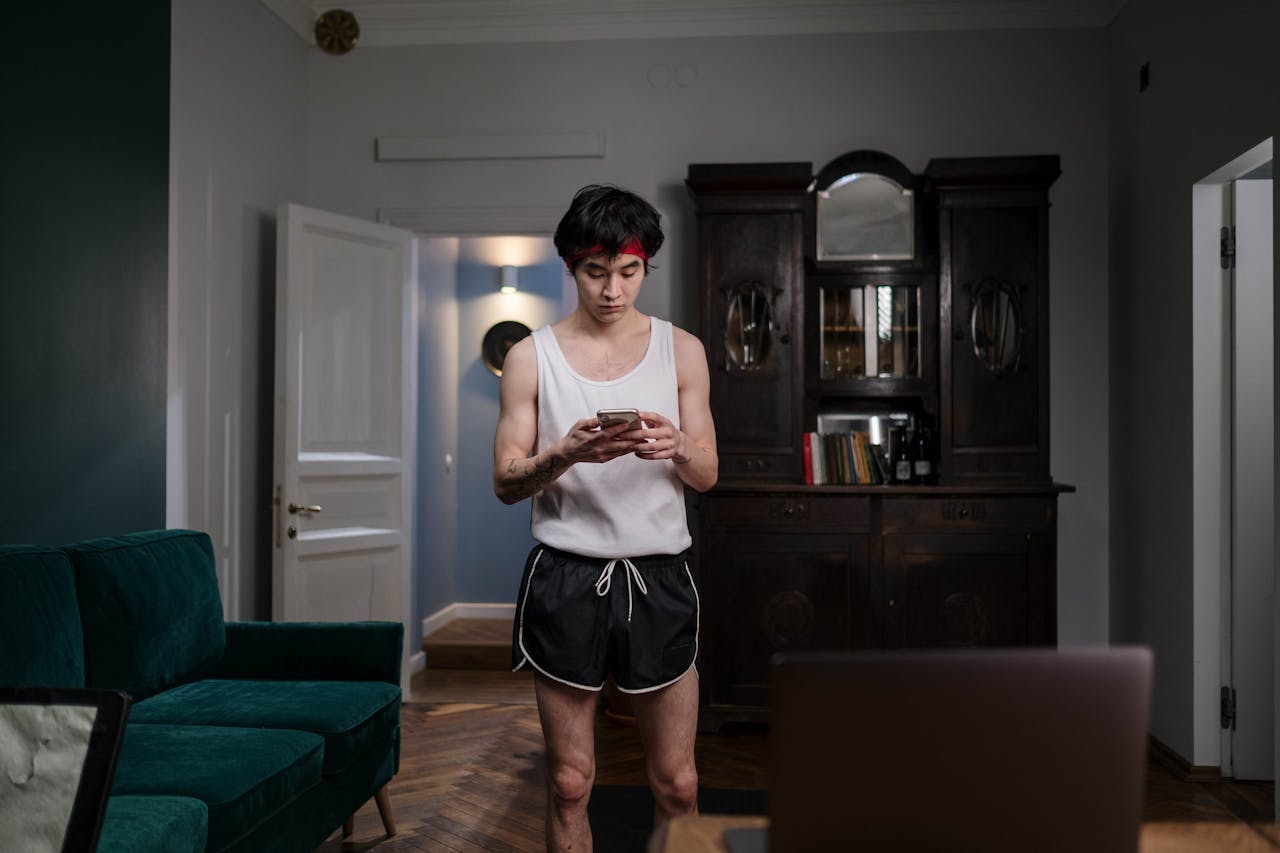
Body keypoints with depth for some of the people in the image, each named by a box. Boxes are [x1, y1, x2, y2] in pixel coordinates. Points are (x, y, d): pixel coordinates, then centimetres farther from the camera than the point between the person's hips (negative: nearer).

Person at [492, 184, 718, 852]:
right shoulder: (532, 357, 2)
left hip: (659, 577, 1)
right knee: (570, 782, 8)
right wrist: (567, 453, -21)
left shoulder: (681, 350, 5)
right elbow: (506, 482, -1)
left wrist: (676, 447, -17)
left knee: (677, 783, 8)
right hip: (566, 578, -1)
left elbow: (707, 476, 6)